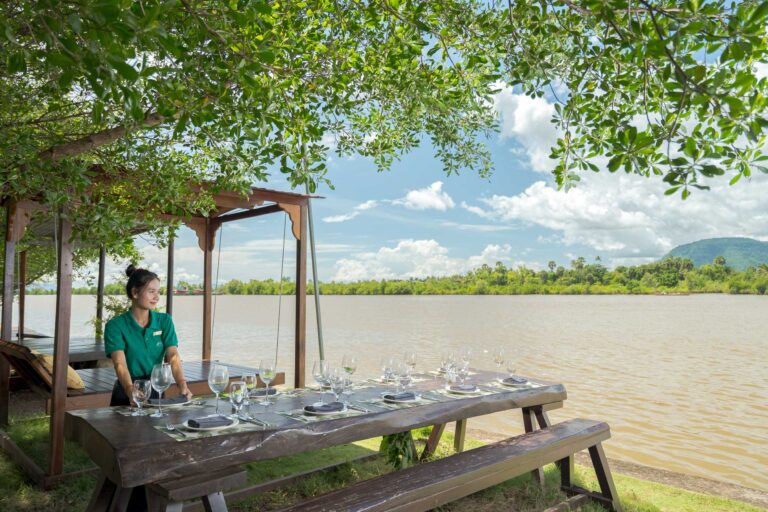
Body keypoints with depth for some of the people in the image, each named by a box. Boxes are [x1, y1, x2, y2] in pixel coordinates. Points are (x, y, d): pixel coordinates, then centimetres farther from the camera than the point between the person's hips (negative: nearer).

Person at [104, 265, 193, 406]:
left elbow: (173, 356, -7)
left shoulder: (164, 321, 4)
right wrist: (131, 390, -35)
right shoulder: (115, 325, -5)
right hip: (127, 395, -2)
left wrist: (182, 384, -24)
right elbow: (120, 363, -17)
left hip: (157, 391, 2)